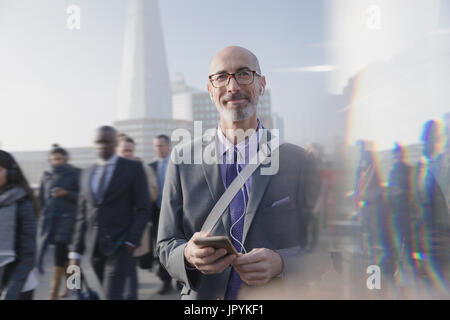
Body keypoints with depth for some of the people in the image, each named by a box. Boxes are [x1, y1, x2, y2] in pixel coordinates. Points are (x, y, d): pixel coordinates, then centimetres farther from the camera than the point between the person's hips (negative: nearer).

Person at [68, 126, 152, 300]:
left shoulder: (133, 168, -1)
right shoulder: (86, 173, 13)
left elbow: (144, 209, -4)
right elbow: (82, 216, 14)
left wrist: (131, 242, -12)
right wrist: (75, 251, 9)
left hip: (120, 246, -5)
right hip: (94, 247, 5)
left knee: (112, 295, -13)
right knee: (111, 294, 15)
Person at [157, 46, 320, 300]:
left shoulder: (298, 162, -7)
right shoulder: (183, 159, -4)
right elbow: (167, 245, -2)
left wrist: (280, 263, -23)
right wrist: (190, 256, -23)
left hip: (277, 296, 0)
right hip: (204, 296, 1)